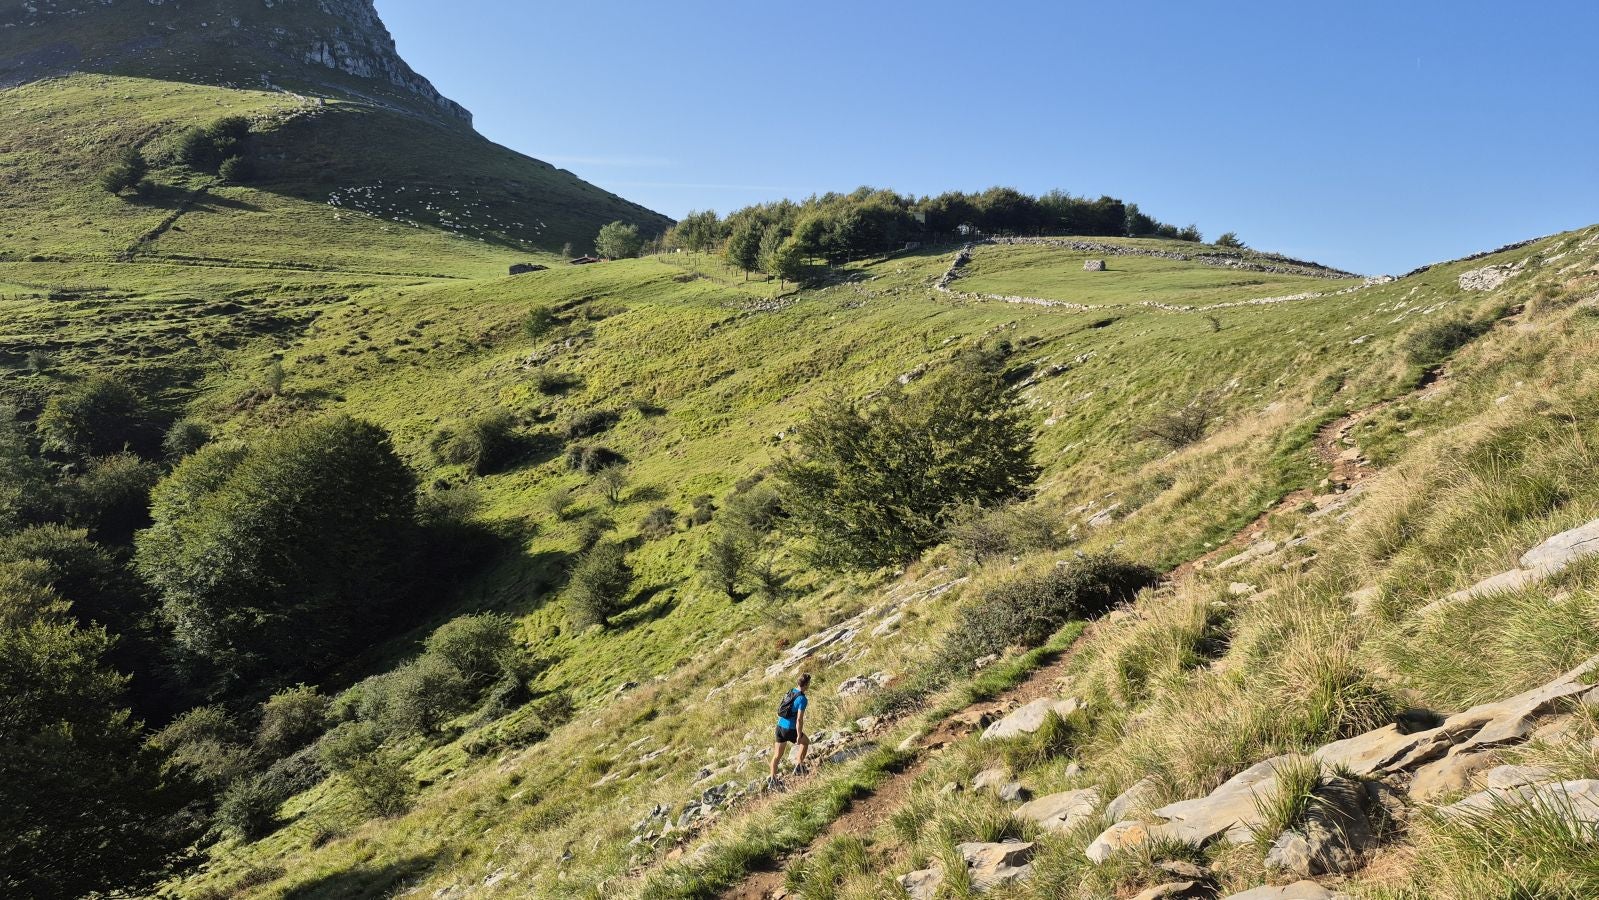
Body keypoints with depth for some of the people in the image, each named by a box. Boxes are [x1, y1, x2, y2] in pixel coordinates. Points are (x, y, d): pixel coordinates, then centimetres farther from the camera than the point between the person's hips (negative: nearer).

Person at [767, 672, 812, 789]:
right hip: (790, 729, -6)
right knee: (805, 742, 23)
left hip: (780, 726, 6)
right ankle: (799, 766, 26)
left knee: (777, 754, 15)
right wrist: (799, 736, -16)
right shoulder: (802, 699, -19)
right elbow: (799, 720, -22)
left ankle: (772, 778, 17)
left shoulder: (790, 692, 5)